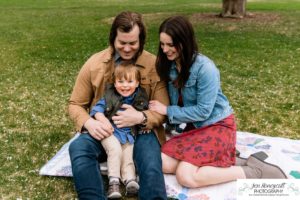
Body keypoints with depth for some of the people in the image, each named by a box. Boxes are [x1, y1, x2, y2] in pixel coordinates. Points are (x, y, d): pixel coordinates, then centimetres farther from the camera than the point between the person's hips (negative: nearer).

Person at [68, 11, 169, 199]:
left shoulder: (154, 65, -3)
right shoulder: (94, 64, 0)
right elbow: (76, 104, 6)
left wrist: (141, 117, -22)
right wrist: (89, 123, -17)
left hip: (141, 130, -1)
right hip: (105, 130, 2)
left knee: (152, 168, -32)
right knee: (78, 147, -29)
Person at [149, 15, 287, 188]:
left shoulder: (204, 67, -22)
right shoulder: (169, 65, -1)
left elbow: (203, 111, -21)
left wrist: (167, 111, -15)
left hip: (217, 125, -7)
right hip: (194, 126, 7)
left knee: (186, 177, -22)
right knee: (163, 164, -11)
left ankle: (254, 171, -10)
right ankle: (222, 160, -3)